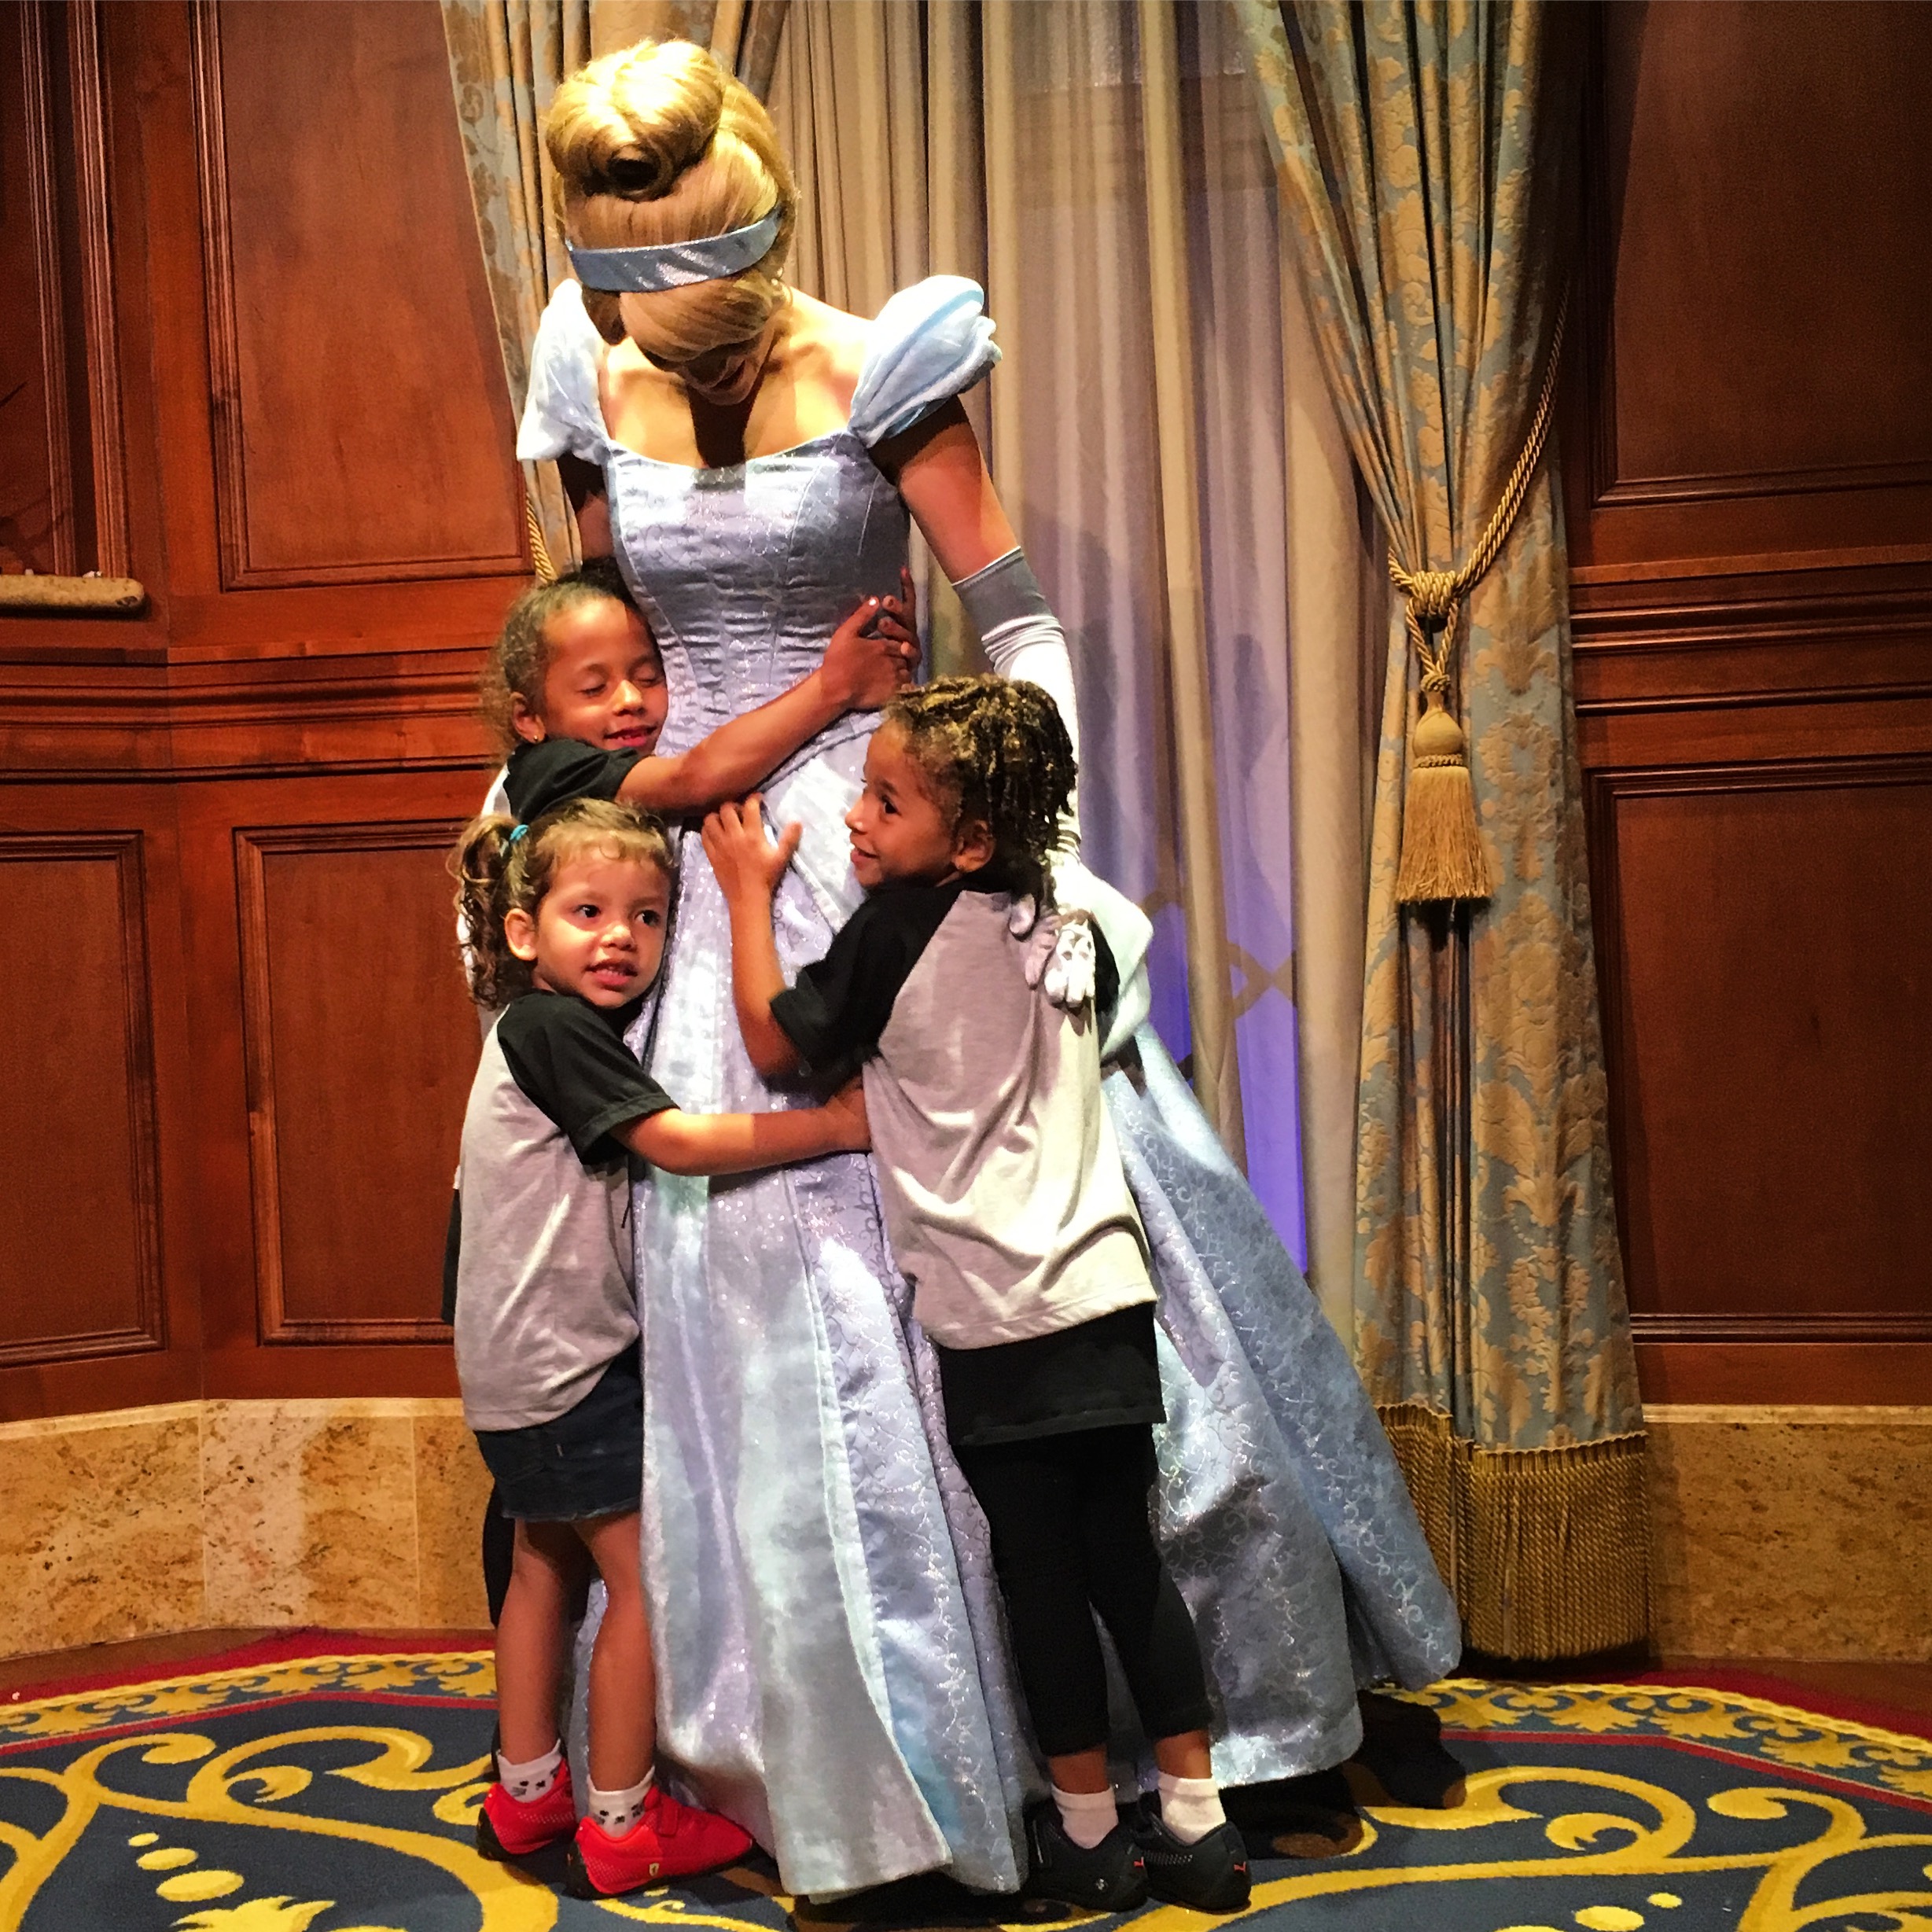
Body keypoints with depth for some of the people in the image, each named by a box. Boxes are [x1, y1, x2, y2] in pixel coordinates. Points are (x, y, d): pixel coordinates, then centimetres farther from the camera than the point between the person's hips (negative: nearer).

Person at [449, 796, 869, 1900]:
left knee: (548, 1565, 21)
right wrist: (836, 1124, -28)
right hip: (568, 1358, -11)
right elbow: (677, 1142, -27)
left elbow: (638, 1168, 11)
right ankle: (621, 1829, 6)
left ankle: (527, 1795, 34)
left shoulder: (561, 1029, 11)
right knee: (647, 1575, -4)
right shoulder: (552, 1029, -19)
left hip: (526, 1359, 11)